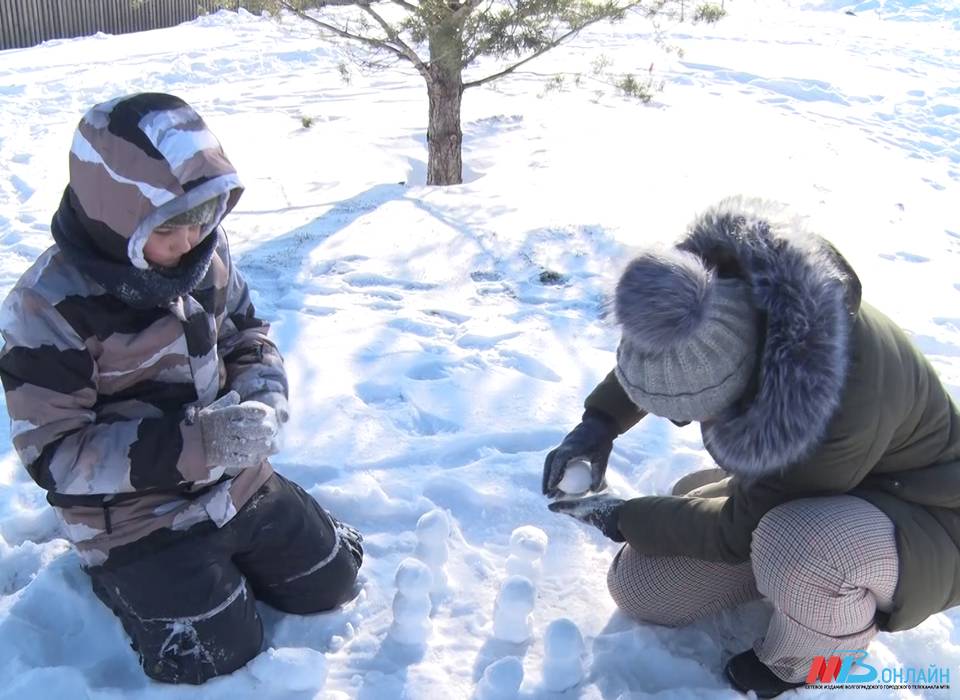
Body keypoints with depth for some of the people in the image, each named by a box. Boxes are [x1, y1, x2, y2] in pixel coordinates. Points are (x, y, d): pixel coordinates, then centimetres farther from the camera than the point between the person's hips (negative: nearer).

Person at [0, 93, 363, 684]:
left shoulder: (205, 250, -7)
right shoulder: (48, 309, -24)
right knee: (219, 659, -8)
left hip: (238, 485, 6)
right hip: (136, 523, -5)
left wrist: (263, 395, -15)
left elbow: (247, 336, 9)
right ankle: (123, 579, 17)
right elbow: (53, 455, -23)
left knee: (331, 582, 13)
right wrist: (192, 445, -32)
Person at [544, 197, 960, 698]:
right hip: (786, 488, 6)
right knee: (639, 587, 0)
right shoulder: (726, 285, -24)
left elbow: (740, 533, -24)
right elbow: (659, 353, 3)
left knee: (796, 546, -41)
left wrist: (622, 520, -13)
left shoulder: (843, 414, -42)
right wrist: (599, 420, -10)